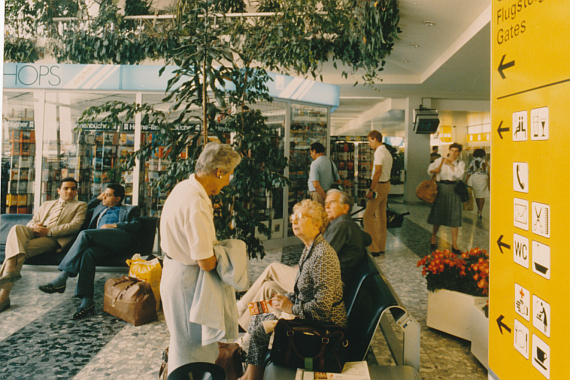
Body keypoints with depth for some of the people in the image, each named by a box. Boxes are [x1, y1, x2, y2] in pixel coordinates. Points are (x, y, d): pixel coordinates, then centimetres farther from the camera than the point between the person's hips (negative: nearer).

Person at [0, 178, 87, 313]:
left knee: (24, 248, -31)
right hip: (34, 234, 4)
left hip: (54, 239, -4)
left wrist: (49, 231, -12)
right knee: (16, 228, -31)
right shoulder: (47, 204, 34)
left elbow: (75, 226, 0)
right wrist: (34, 226, -2)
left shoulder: (80, 206, 18)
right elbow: (31, 222, 26)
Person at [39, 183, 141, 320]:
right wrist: (98, 198, 37)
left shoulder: (129, 210, 24)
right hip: (101, 242, 5)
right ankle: (88, 303, -36)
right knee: (87, 253, -31)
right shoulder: (99, 208, 41)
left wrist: (113, 225, -6)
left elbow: (136, 225, 6)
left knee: (85, 234, -27)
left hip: (122, 238, -5)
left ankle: (61, 279, -29)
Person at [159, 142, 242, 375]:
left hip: (175, 267, 10)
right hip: (187, 277, -10)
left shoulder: (183, 188, 2)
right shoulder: (196, 205, -29)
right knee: (191, 347, 8)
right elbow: (206, 263, -26)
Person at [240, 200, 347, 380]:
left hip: (324, 324, -10)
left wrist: (291, 308, -15)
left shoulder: (323, 255, -25)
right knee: (258, 317, 7)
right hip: (307, 314, 10)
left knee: (260, 329, -6)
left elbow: (322, 306, -27)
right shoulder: (309, 249, 7)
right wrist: (289, 298, 3)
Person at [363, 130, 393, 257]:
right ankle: (381, 246, 21)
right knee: (381, 216, 14)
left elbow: (377, 172, -21)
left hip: (379, 185, -10)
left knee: (368, 216, -8)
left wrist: (371, 190, -21)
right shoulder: (387, 152, 16)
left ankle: (374, 248, -9)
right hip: (386, 184, 10)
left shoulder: (379, 152, -14)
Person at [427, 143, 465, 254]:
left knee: (454, 217, -2)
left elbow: (459, 175, -10)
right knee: (437, 215, 6)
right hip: (441, 188, 0)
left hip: (453, 190, 0)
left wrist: (451, 164, -9)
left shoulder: (460, 163, 7)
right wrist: (435, 170, -10)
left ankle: (454, 244, 5)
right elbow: (430, 170, 11)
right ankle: (433, 239, 24)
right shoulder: (440, 160, 8)